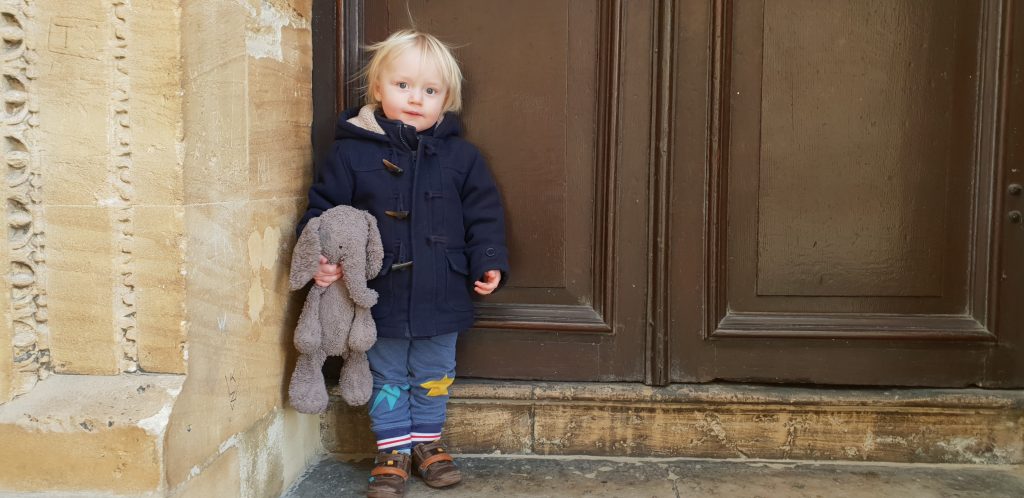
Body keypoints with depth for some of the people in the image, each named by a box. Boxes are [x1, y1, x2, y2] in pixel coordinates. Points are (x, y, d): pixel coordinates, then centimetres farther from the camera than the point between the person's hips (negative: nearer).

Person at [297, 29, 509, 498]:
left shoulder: (460, 156, -1)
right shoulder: (351, 152, -6)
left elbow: (484, 214, 6)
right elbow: (323, 208, -2)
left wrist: (489, 263, -3)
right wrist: (319, 258, -15)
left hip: (440, 297, 2)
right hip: (380, 296, -1)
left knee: (433, 376, 16)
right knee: (387, 378, 13)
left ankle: (427, 441, 36)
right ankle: (392, 449, 28)